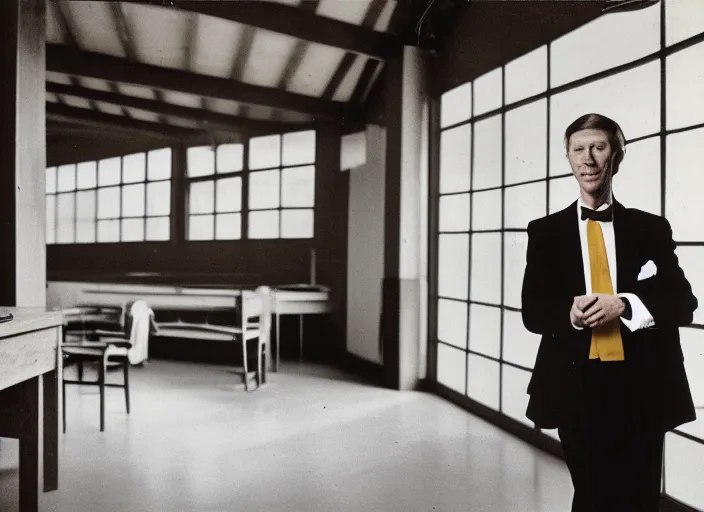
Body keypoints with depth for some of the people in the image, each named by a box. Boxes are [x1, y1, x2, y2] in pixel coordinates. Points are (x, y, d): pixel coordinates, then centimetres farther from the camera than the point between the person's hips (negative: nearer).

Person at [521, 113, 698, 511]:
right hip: (577, 384, 0)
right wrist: (569, 312, -21)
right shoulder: (547, 231, 5)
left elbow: (683, 303, 0)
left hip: (641, 386, 1)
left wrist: (623, 305, -18)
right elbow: (533, 311, 1)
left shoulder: (651, 228, 6)